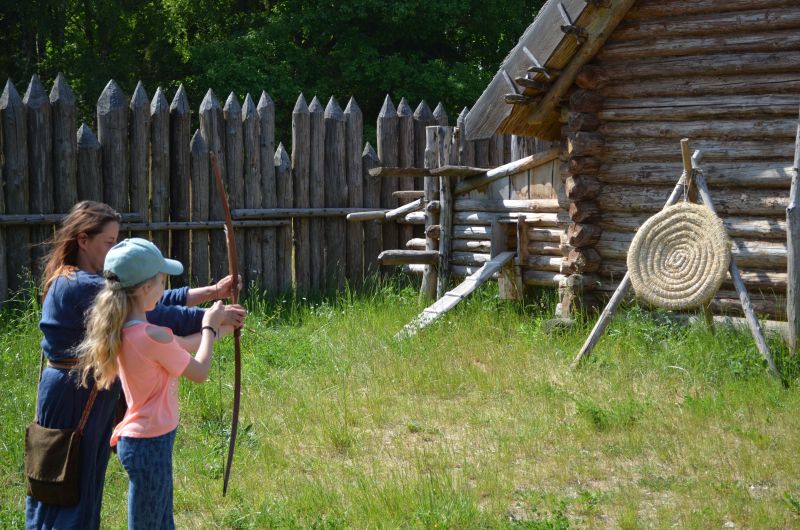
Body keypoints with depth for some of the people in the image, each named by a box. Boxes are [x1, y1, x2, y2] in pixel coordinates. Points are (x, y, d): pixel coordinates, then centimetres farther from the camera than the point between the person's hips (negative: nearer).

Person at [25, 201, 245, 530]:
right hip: (74, 394, -10)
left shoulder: (87, 283, 9)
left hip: (88, 391, 10)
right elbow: (150, 315, -25)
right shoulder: (81, 286, -23)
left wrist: (212, 292, 1)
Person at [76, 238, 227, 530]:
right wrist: (209, 328, 2)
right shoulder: (153, 336, -26)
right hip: (151, 443, -8)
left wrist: (215, 330, 18)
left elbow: (177, 351, 14)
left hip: (137, 437, 8)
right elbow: (199, 372, -11)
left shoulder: (121, 330, -1)